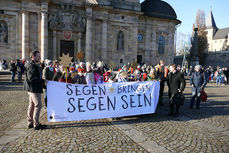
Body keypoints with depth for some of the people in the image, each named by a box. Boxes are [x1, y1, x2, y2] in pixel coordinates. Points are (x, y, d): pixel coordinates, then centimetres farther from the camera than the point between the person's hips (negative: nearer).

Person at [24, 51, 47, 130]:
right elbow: (31, 78, -24)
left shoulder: (35, 65, 16)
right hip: (34, 88, -11)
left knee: (32, 105, 15)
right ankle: (36, 124, 2)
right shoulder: (32, 66, -16)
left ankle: (30, 123, 26)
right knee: (38, 105, -5)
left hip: (31, 88, 11)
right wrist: (43, 80, -19)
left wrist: (43, 83, 16)